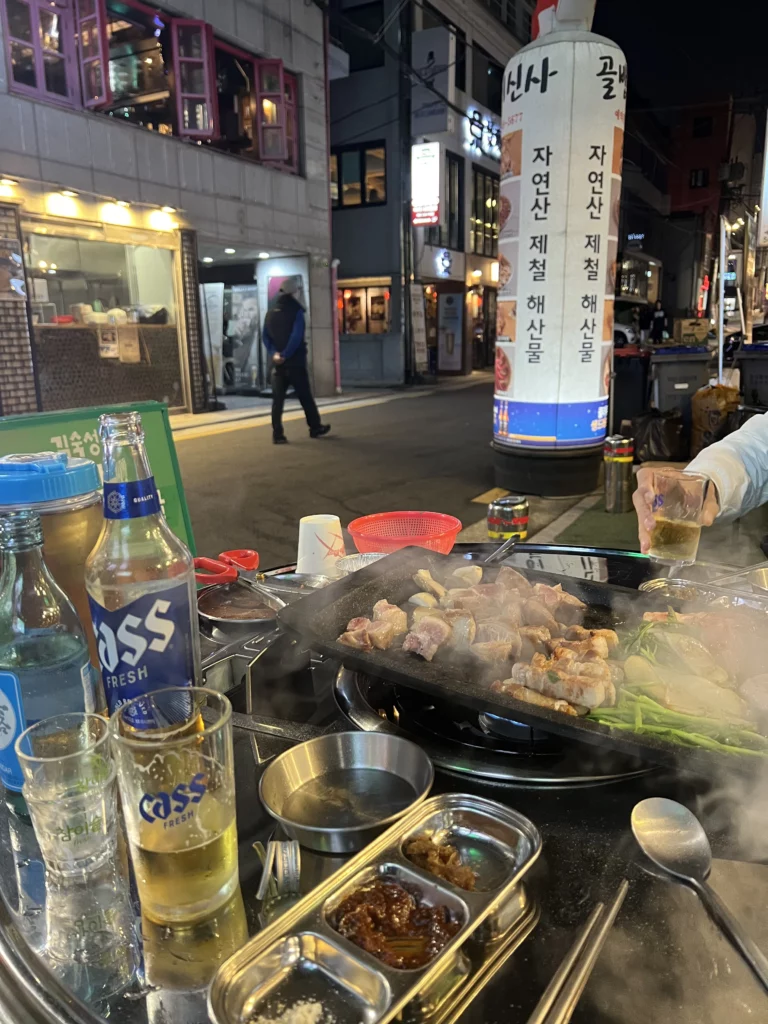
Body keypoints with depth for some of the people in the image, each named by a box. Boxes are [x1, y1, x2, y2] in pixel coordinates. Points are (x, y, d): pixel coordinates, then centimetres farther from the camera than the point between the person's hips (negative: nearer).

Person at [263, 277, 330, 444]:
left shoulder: (271, 312, 11)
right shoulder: (296, 311, -8)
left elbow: (265, 336, 5)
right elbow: (296, 337, -18)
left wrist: (274, 353, -6)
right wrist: (285, 355, -15)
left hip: (277, 363, 5)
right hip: (295, 361, -5)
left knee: (278, 399, 4)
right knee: (305, 396, 7)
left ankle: (277, 434, -1)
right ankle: (315, 427, 19)